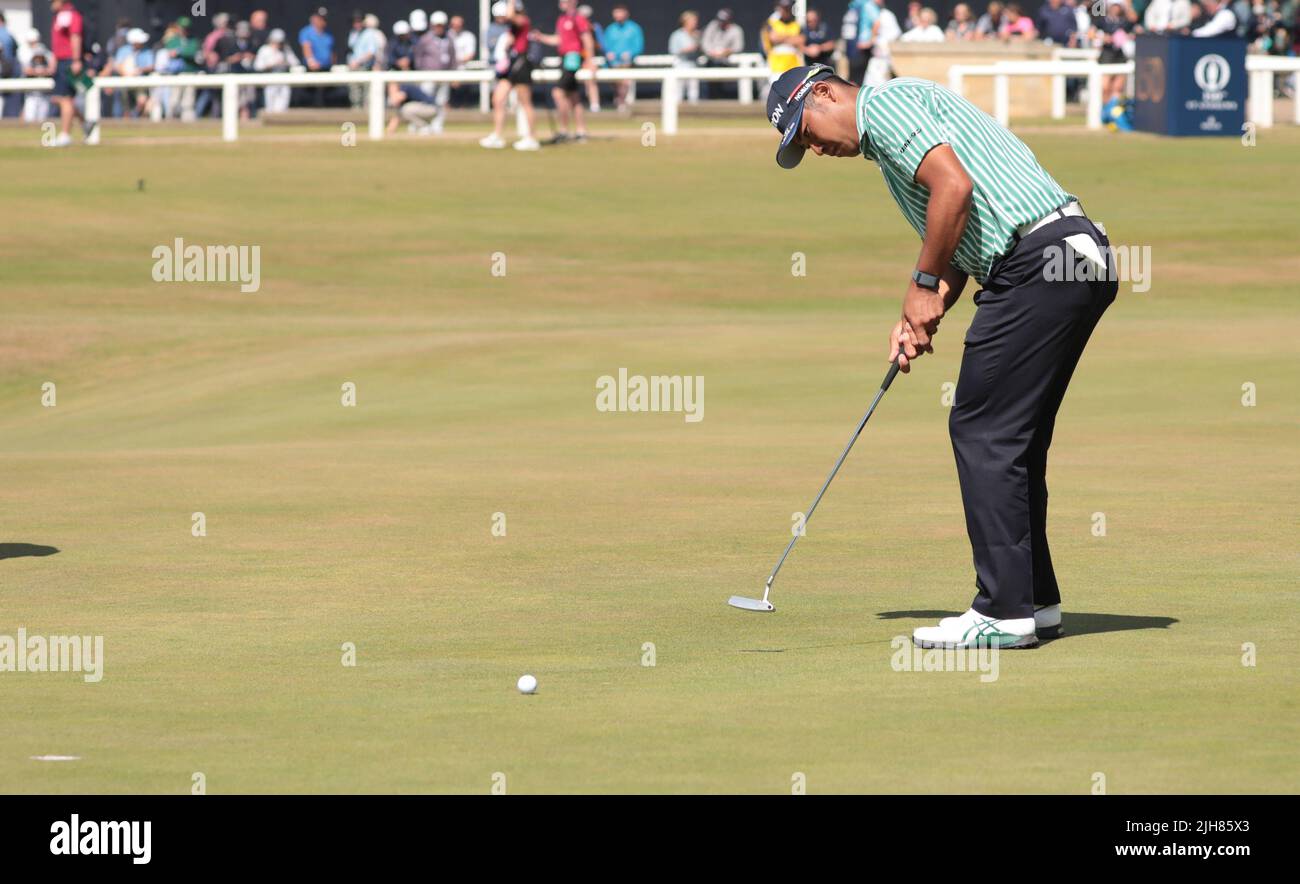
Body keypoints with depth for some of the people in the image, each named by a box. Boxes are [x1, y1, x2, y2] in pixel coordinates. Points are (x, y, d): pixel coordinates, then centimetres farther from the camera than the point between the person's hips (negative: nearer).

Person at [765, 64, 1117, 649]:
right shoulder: (886, 141, 28)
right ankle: (1034, 601, 19)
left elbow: (954, 185, -17)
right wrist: (920, 318, 11)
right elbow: (963, 246, 26)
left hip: (1037, 264, -10)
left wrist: (925, 284, -8)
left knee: (983, 432, -6)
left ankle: (1004, 612, -6)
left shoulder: (886, 103, -3)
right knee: (1014, 440, 15)